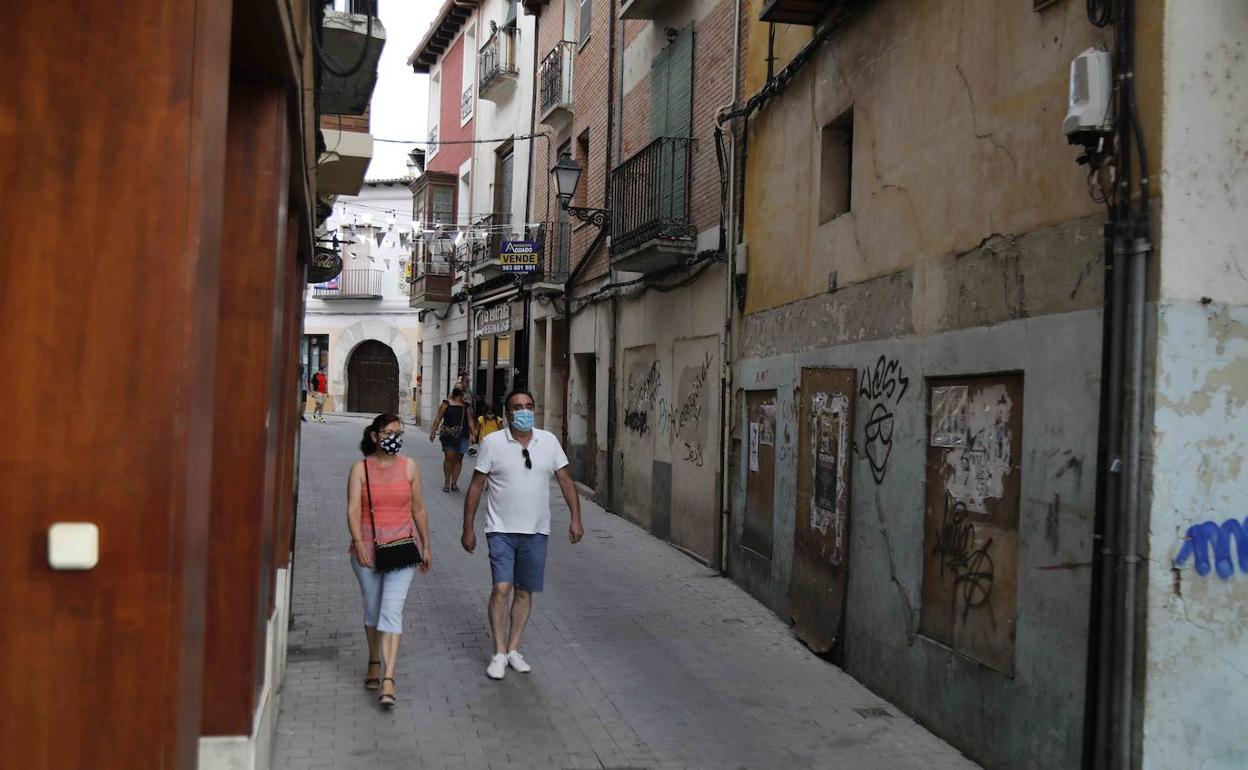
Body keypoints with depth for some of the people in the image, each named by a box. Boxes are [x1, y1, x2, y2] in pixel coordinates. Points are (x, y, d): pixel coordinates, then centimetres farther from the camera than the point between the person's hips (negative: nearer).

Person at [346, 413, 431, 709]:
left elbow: (419, 509, 10)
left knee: (392, 610, -11)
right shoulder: (360, 469, 0)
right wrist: (358, 543, -25)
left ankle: (389, 679, -16)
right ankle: (374, 662, 37)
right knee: (372, 610, 14)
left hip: (402, 547, -1)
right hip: (367, 549, 1)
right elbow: (353, 509, -11)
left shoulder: (409, 466, 4)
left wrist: (426, 546, 11)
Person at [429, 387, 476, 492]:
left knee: (458, 459, 3)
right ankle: (447, 483, 2)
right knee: (449, 457, -8)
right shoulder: (446, 404, 5)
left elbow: (470, 421, 12)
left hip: (462, 436, 3)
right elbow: (438, 418, 3)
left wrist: (473, 434, 2)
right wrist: (433, 431, -4)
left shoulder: (466, 407, 13)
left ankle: (454, 483, 10)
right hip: (448, 435, -3)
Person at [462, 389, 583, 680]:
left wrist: (576, 518, -2)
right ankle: (499, 654, 0)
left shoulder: (548, 441, 3)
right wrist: (468, 529, -2)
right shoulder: (492, 443, -5)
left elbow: (566, 480, 7)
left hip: (536, 531, 3)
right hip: (501, 530, -3)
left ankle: (513, 649, 22)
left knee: (524, 591, 9)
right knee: (501, 589, -12)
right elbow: (475, 487, -1)